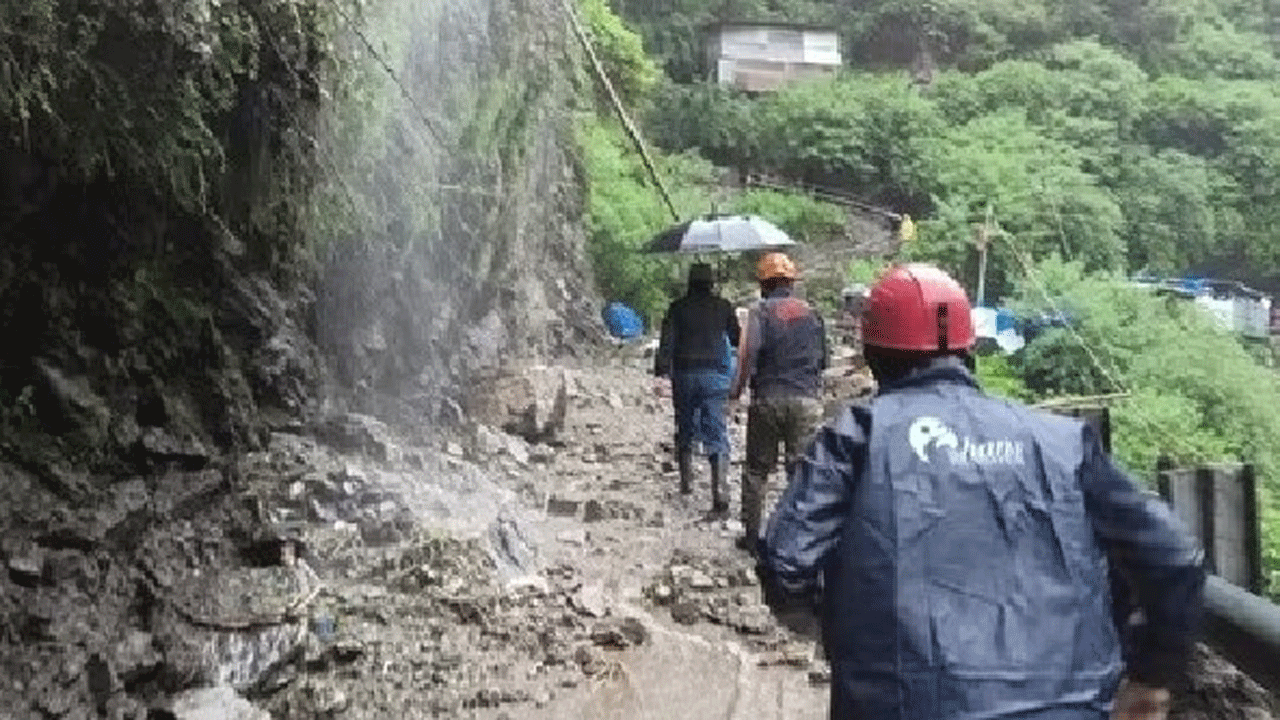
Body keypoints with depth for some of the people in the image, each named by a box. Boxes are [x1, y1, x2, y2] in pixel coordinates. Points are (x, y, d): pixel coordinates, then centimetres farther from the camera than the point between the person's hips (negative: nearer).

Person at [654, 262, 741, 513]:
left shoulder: (678, 307, 1)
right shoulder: (722, 306, 3)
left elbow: (666, 342, -5)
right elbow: (737, 339, 13)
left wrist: (661, 373, -3)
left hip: (684, 373, 1)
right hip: (715, 374, 0)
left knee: (685, 428, 17)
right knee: (716, 432, -4)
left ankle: (686, 480, 25)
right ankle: (718, 490, -15)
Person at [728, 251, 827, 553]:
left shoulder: (761, 311, -3)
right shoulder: (811, 314, 10)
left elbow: (747, 354, -12)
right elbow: (822, 361, 15)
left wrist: (736, 390, -1)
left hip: (768, 399, -2)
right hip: (807, 400, 3)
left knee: (756, 470, 10)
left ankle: (752, 535, 15)